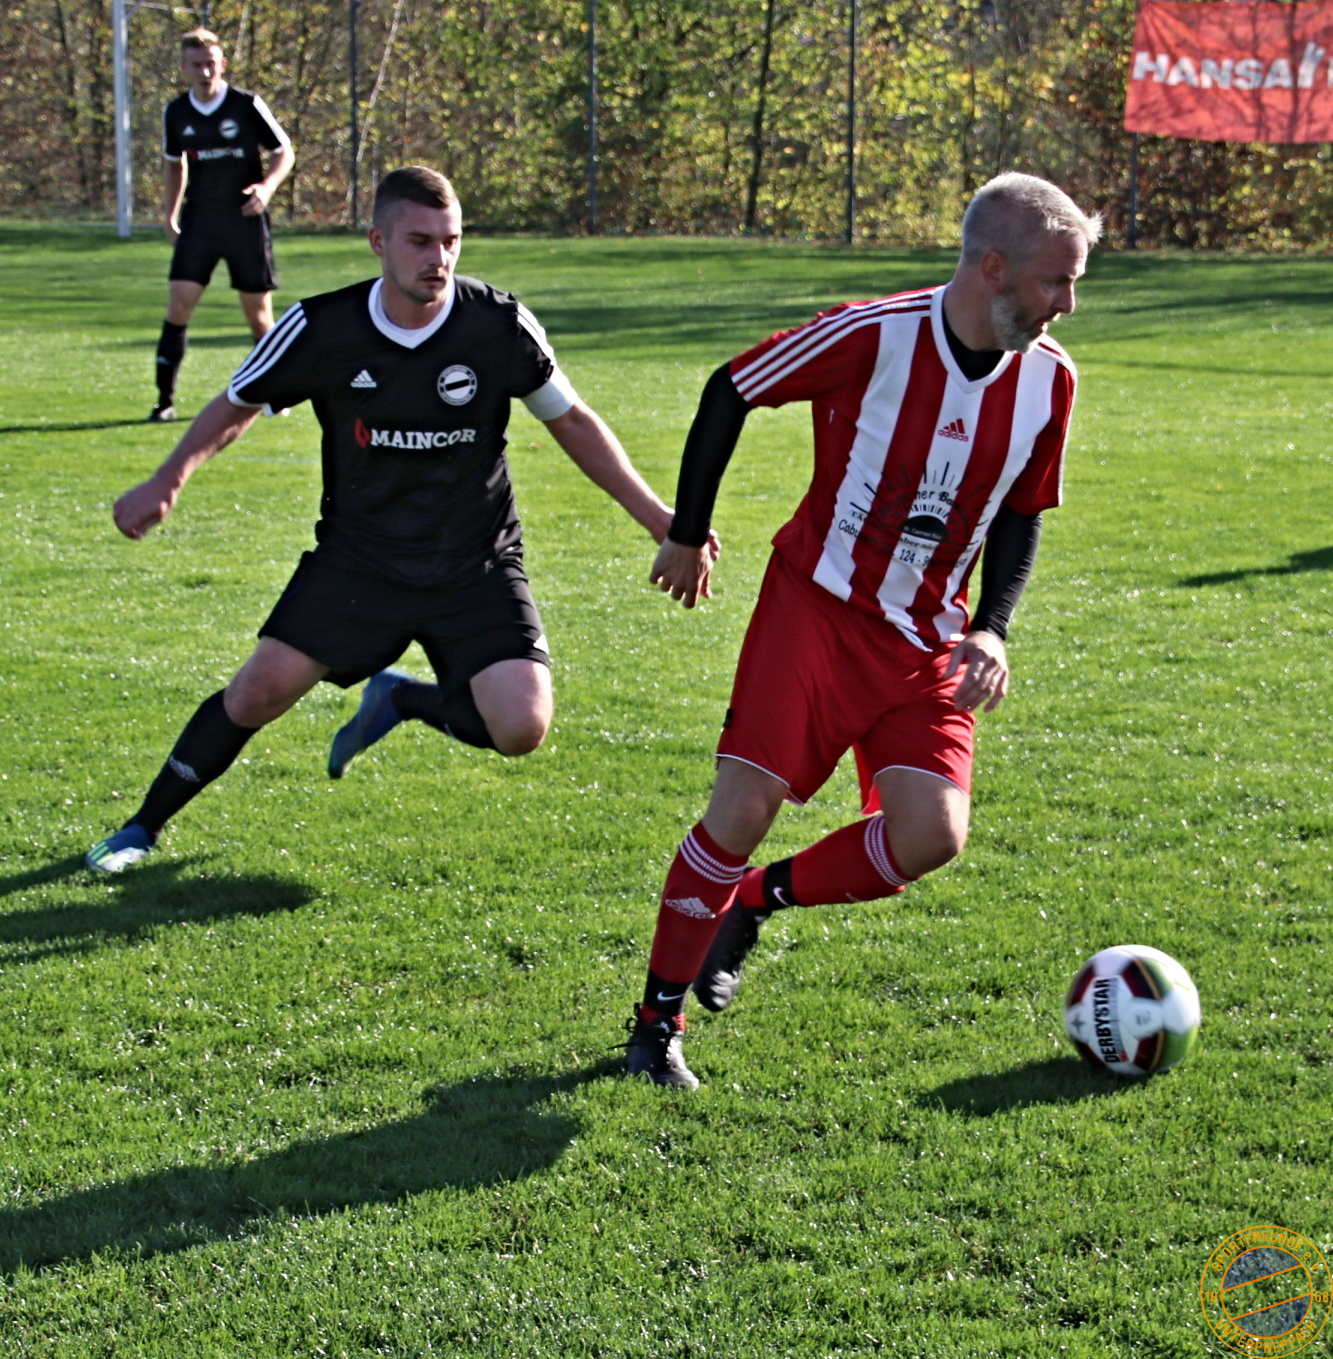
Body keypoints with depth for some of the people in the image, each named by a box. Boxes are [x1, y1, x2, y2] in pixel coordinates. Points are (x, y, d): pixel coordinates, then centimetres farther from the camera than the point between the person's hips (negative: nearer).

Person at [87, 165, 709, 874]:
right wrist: (168, 481, -8)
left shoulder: (501, 324, -14)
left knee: (520, 728, -18)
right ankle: (142, 827, 14)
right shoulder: (320, 328, -11)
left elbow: (572, 423, 2)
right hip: (356, 556, 0)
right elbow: (236, 406, 6)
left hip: (476, 568, 0)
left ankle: (402, 699, 15)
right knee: (259, 690, -9)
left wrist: (656, 515, -2)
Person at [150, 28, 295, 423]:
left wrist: (267, 186, -19)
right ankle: (165, 398, -6)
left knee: (258, 312, 2)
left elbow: (284, 152, -1)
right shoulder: (175, 113, 3)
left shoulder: (247, 105, -7)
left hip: (246, 221, -2)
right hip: (197, 223, 2)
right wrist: (170, 209, 13)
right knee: (178, 304, -10)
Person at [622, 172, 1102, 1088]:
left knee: (931, 837, -13)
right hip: (816, 603, -4)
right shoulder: (873, 335, -19)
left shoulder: (1048, 379, -4)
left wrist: (992, 630, -4)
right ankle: (658, 1022, 8)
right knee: (744, 809, -12)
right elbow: (729, 394, -6)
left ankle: (756, 899, 16)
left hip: (927, 640, 4)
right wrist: (688, 535, 1)